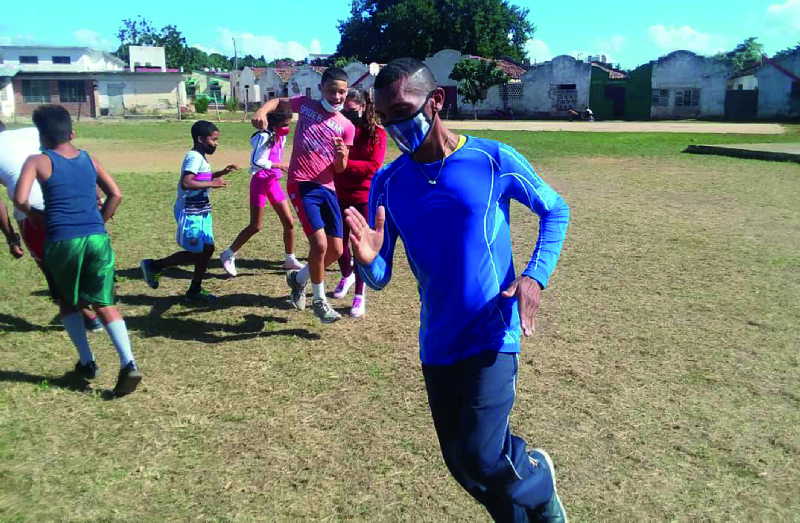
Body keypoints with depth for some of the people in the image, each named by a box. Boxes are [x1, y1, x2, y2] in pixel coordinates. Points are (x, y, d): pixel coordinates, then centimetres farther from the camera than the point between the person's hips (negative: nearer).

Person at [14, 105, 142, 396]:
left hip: (62, 241, -2)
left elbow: (20, 200, -9)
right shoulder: (89, 159, 13)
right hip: (97, 238, 3)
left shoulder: (38, 161, 2)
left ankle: (87, 362, 22)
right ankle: (128, 364, -11)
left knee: (67, 302, 21)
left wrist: (33, 213, 11)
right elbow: (115, 194, 12)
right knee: (104, 304, 5)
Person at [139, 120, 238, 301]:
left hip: (200, 212, 10)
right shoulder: (194, 157, -17)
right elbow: (186, 183, -30)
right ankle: (154, 265, 8)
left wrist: (221, 173, 21)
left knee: (207, 249, 10)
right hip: (190, 213, -10)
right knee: (196, 253, -5)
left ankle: (195, 291, 19)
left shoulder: (200, 158, 14)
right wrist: (212, 184, -25)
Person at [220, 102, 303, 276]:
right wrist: (280, 166, -19)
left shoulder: (280, 137, 9)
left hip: (274, 182, 8)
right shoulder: (264, 136, -16)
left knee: (289, 222, 5)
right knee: (256, 226, -3)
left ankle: (290, 259, 18)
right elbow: (257, 161, -22)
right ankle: (228, 255, 13)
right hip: (260, 182, -8)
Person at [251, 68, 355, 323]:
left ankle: (298, 278, 31)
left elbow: (340, 169, 4)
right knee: (319, 243, -16)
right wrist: (262, 111, -2)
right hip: (301, 185, -4)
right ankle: (319, 300, 5)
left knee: (336, 250, 4)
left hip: (328, 188, 4)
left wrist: (342, 156, -19)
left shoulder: (346, 127, 5)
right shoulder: (306, 104, 3)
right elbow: (277, 101, 20)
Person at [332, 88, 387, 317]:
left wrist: (344, 163, -21)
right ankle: (347, 276, 43)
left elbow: (373, 167, -15)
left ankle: (360, 296, 10)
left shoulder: (376, 133, -6)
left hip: (364, 197, -4)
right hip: (339, 196, 4)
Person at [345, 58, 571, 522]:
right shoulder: (387, 183, -1)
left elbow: (556, 211, 4)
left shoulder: (493, 159, -10)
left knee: (481, 458, -13)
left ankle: (539, 482, 23)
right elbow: (380, 278, -1)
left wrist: (536, 276, -11)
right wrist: (368, 260, -25)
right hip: (438, 344, 4)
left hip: (493, 335, -4)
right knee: (462, 464, 12)